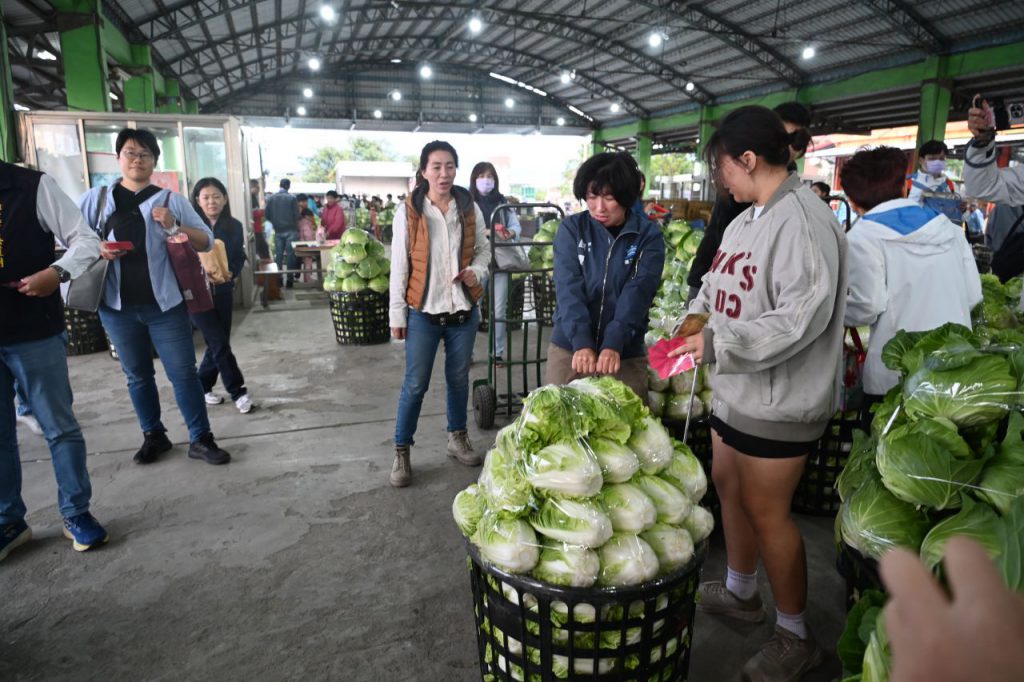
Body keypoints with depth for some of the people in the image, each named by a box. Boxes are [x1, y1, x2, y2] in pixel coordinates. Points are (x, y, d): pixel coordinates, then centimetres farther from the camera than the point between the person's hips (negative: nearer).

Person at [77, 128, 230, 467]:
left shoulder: (172, 200, 5)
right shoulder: (96, 198, 7)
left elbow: (207, 241, 3)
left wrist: (174, 227, -13)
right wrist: (97, 248, -12)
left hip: (165, 303, -1)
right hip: (117, 305, 2)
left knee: (183, 373, -1)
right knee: (138, 375, 13)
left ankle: (200, 439, 8)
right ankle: (153, 436, 27)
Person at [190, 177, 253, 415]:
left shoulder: (234, 226, 4)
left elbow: (239, 258, 5)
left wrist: (229, 273, -14)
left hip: (223, 292, 4)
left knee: (218, 343, 9)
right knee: (220, 344, -6)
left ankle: (203, 386, 27)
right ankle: (238, 391, 1)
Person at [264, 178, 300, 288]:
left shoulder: (270, 198, 0)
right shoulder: (292, 198, -10)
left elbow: (267, 214, 1)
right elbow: (296, 215, -10)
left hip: (278, 231, 3)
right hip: (290, 230, -3)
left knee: (278, 255, 9)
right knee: (290, 255, 3)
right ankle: (289, 279, 3)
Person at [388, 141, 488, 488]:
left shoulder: (470, 209, 2)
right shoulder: (408, 211, -6)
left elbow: (482, 250, 13)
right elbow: (399, 265, -4)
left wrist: (477, 272, -10)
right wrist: (397, 314, -5)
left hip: (464, 310, 3)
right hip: (423, 312, -3)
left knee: (458, 379, 16)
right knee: (415, 384, 2)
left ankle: (457, 438, 35)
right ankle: (401, 452, 16)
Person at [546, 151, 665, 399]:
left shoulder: (648, 235, -3)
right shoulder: (571, 229, -1)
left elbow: (637, 293, -14)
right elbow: (568, 289, -12)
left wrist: (614, 344, -27)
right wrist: (581, 342, -25)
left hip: (626, 353, -1)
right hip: (568, 348, 1)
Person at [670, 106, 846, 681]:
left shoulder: (801, 219, -20)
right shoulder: (748, 218, 9)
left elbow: (803, 315, -27)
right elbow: (720, 284, 17)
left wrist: (717, 343, -26)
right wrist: (696, 321, 1)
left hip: (779, 399, -9)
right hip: (738, 389, 9)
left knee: (766, 510, 3)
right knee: (728, 483, 19)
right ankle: (740, 592, 42)